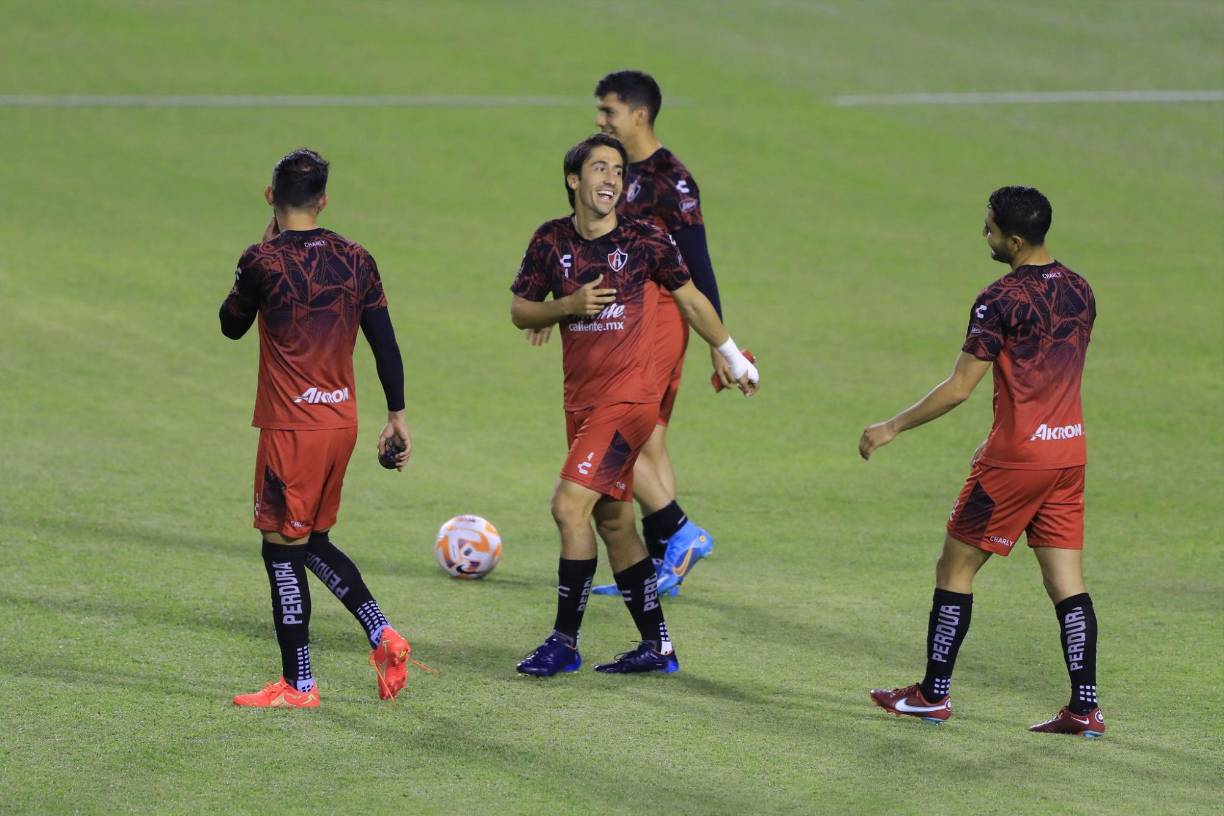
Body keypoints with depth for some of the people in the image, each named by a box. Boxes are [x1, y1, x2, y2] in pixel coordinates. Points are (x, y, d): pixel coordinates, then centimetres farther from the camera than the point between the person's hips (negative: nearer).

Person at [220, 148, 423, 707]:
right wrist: (397, 417, 13)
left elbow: (231, 326, 6)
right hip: (342, 422, 6)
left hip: (291, 426, -6)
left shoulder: (263, 262, -12)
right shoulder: (356, 261, 3)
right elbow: (385, 343, 5)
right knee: (313, 541, 20)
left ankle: (297, 685, 4)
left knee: (283, 548, 1)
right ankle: (383, 636, 9)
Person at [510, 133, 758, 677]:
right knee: (613, 521, 10)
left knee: (569, 505, -16)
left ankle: (565, 642, -8)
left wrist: (734, 358, 17)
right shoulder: (551, 241, 3)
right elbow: (519, 311, 8)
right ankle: (656, 647, 21)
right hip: (580, 400, 6)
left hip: (628, 397, -6)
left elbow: (690, 299, 7)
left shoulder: (646, 240, -7)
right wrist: (567, 305, -11)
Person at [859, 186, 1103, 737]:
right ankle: (1085, 707, 2)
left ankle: (933, 694, 12)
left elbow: (959, 387, -14)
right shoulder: (1079, 292, 8)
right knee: (1067, 584, 6)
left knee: (955, 569, 7)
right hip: (1070, 452, 7)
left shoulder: (1000, 301, -15)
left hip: (1015, 456, -7)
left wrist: (891, 429, -5)